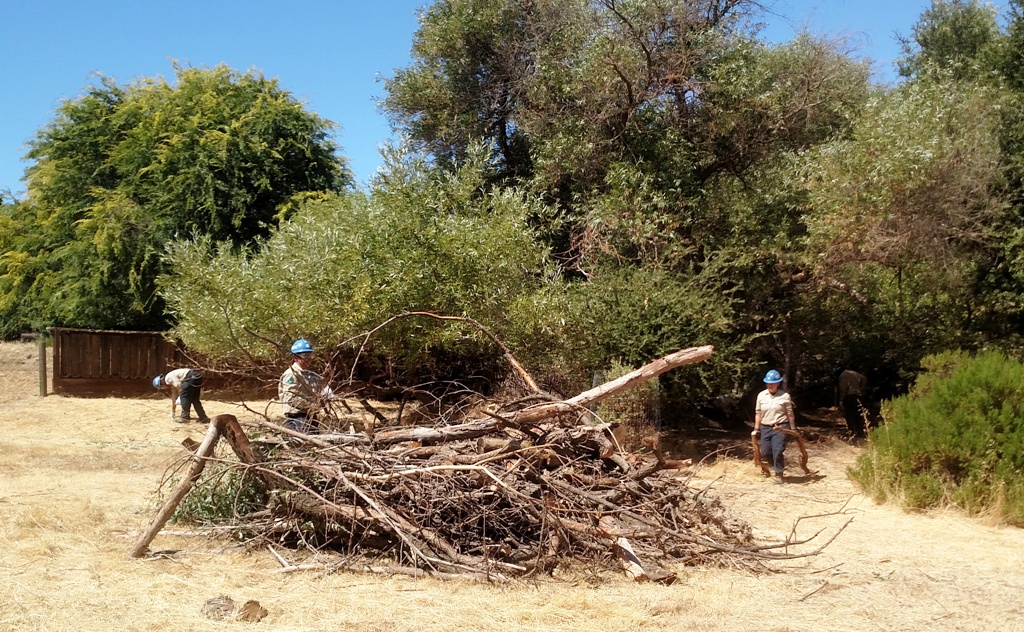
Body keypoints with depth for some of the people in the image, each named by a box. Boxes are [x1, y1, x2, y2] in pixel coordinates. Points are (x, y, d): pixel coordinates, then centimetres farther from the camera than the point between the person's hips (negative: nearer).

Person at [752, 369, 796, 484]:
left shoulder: (784, 396, -6)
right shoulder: (761, 395, 3)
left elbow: (790, 413, 0)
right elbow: (758, 413, 8)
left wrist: (793, 429, 2)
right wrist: (756, 429, 8)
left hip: (780, 427, -4)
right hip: (765, 428, 4)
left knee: (777, 451, -11)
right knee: (765, 453, 4)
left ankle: (779, 474, 3)